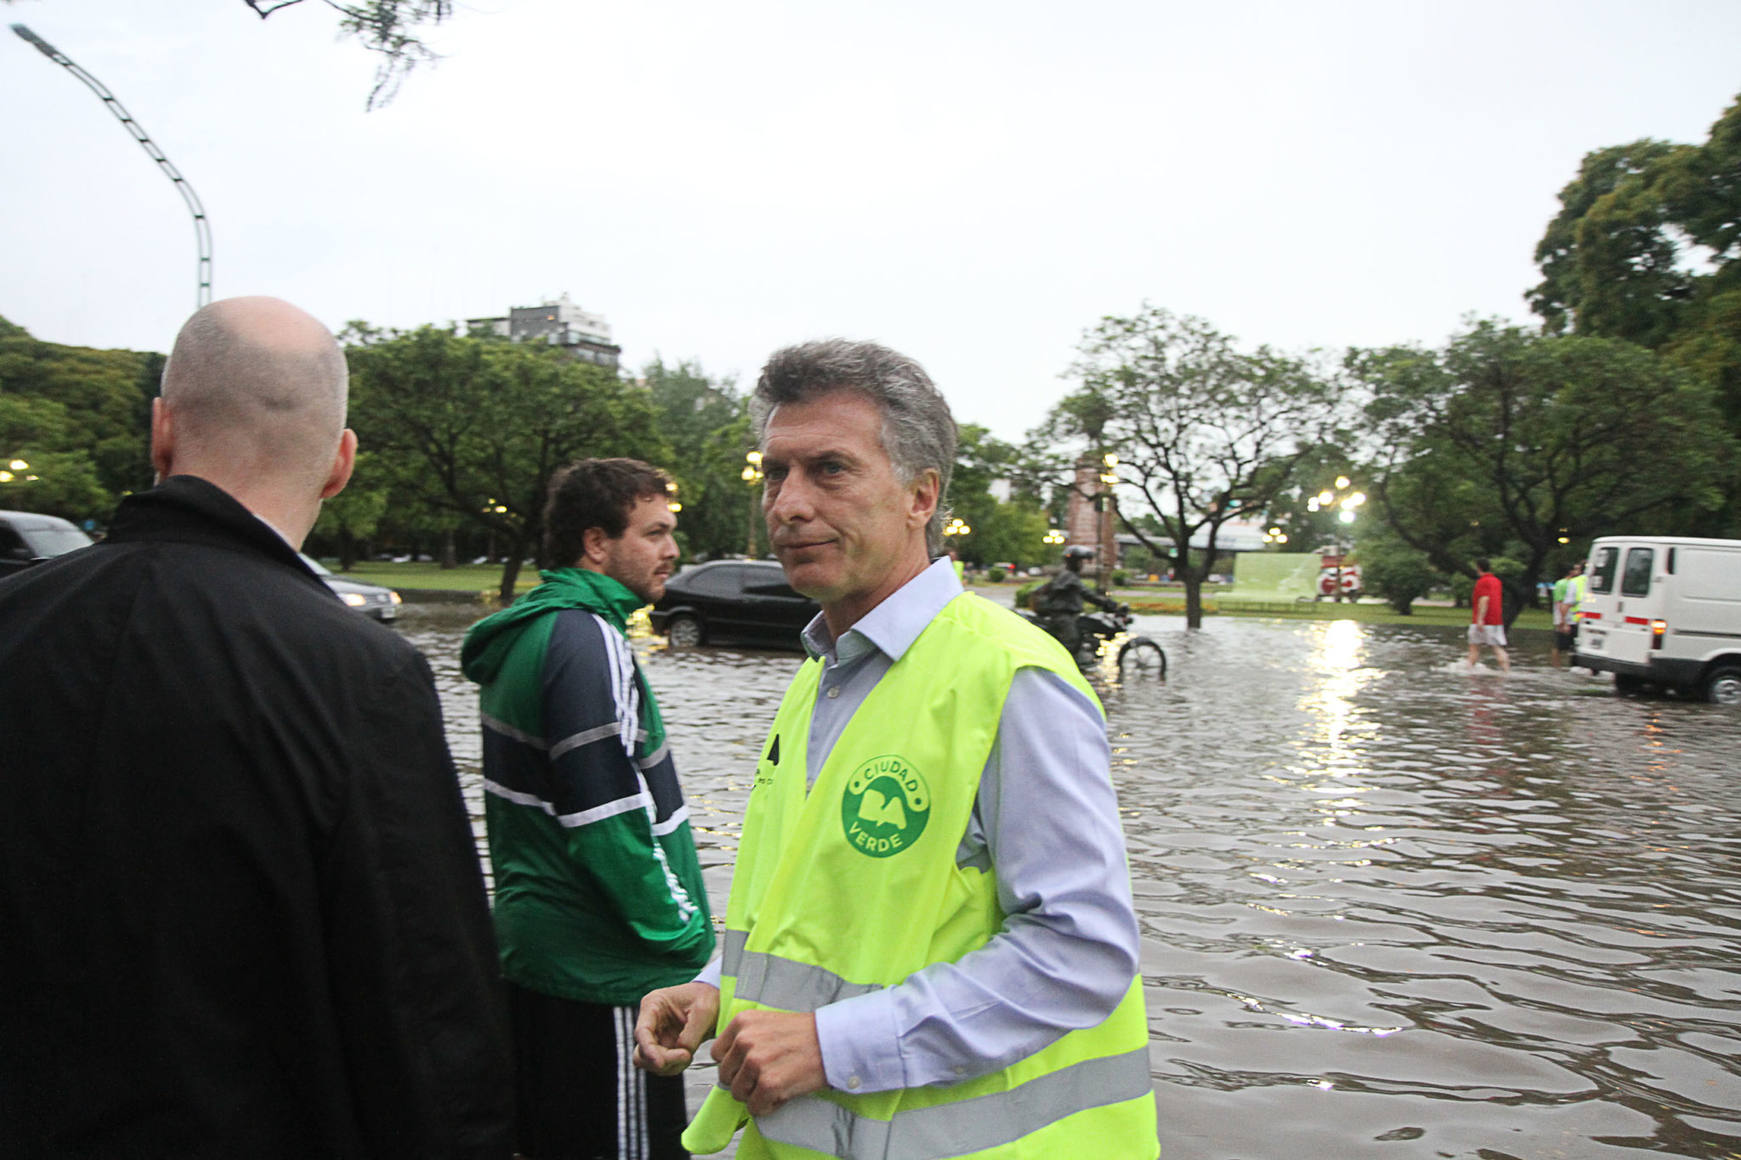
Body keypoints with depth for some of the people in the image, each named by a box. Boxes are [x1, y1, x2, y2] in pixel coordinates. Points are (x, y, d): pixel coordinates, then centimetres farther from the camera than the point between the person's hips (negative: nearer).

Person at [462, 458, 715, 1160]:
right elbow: (611, 824, -25)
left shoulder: (525, 635, 12)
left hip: (530, 950, 10)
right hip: (604, 973, -10)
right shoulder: (587, 641, -20)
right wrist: (691, 937, -14)